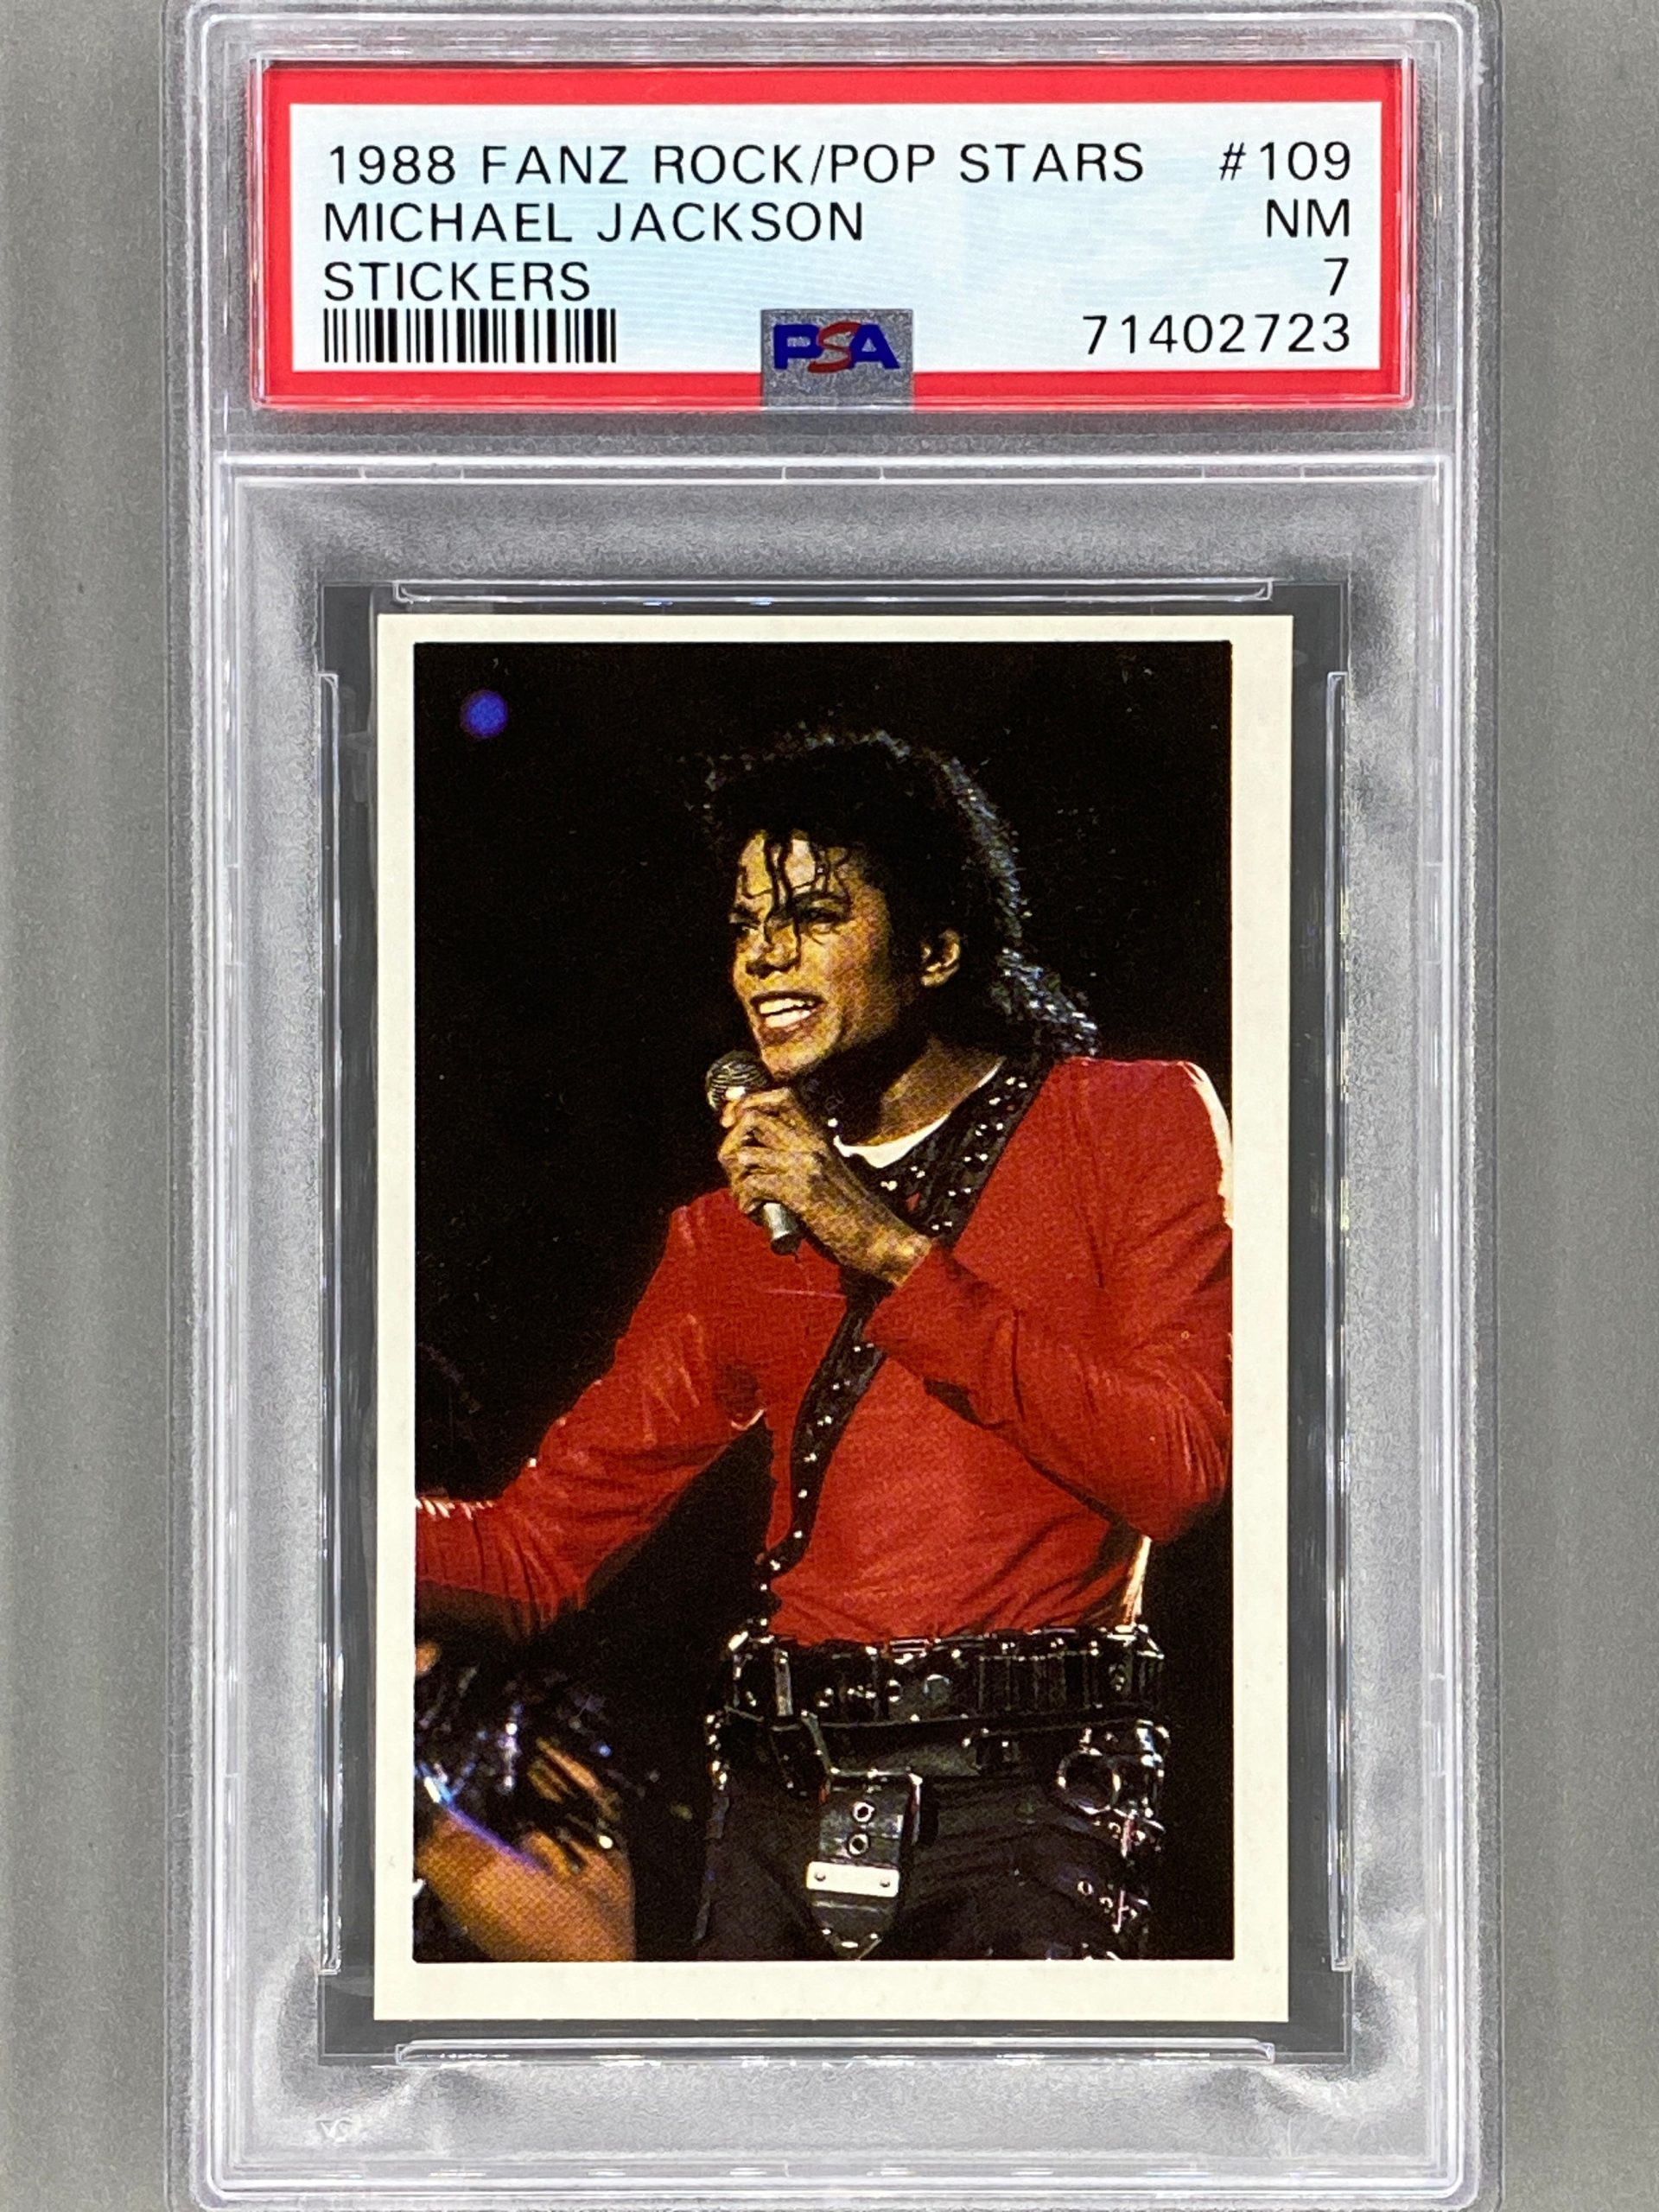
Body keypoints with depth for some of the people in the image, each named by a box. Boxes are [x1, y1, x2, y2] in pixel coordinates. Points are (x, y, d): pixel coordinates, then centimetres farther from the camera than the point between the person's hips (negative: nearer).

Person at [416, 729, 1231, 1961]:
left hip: (1023, 1805, -4)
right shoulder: (737, 1230, 16)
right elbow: (537, 1549, 12)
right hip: (782, 1812, 4)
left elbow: (1178, 1468, -9)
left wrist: (894, 1251, -10)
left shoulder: (1134, 1122, 5)